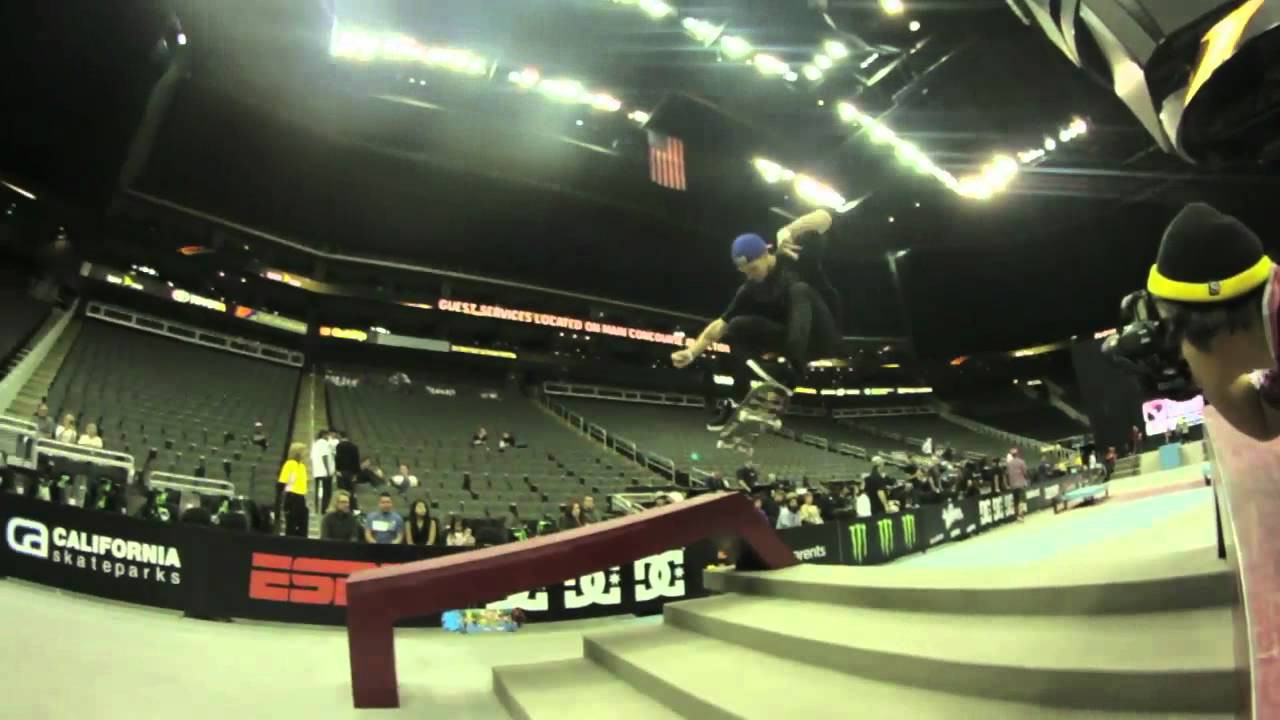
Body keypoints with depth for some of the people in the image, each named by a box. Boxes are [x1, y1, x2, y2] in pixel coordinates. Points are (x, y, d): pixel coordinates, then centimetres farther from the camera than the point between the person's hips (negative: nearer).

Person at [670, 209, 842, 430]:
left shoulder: (796, 257, -12)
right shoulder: (750, 290, -2)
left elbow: (824, 218, -22)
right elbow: (721, 324, -5)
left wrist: (787, 232, -35)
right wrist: (692, 351, -18)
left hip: (823, 337, -5)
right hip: (793, 339, 5)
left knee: (800, 289, -32)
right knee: (738, 327, -10)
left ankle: (790, 370, -47)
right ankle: (739, 401, -10)